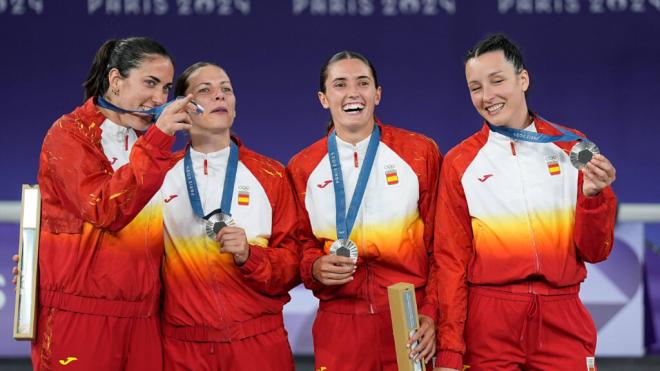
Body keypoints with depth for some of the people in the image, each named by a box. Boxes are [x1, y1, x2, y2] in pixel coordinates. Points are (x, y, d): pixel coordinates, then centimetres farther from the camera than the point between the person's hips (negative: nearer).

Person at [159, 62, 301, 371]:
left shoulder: (270, 176, 4)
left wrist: (249, 255, -15)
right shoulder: (162, 175, 5)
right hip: (182, 345, 0)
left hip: (258, 341, 0)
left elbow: (292, 264, 1)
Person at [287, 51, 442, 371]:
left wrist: (433, 313, -7)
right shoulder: (302, 168, 7)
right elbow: (302, 245, 14)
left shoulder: (421, 153, 2)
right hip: (339, 324, 1)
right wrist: (315, 268, -8)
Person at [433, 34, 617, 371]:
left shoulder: (571, 148, 4)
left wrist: (593, 195, -12)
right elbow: (451, 261, 1)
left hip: (561, 319, 1)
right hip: (489, 325, -1)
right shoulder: (460, 163, 2)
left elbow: (594, 252, 5)